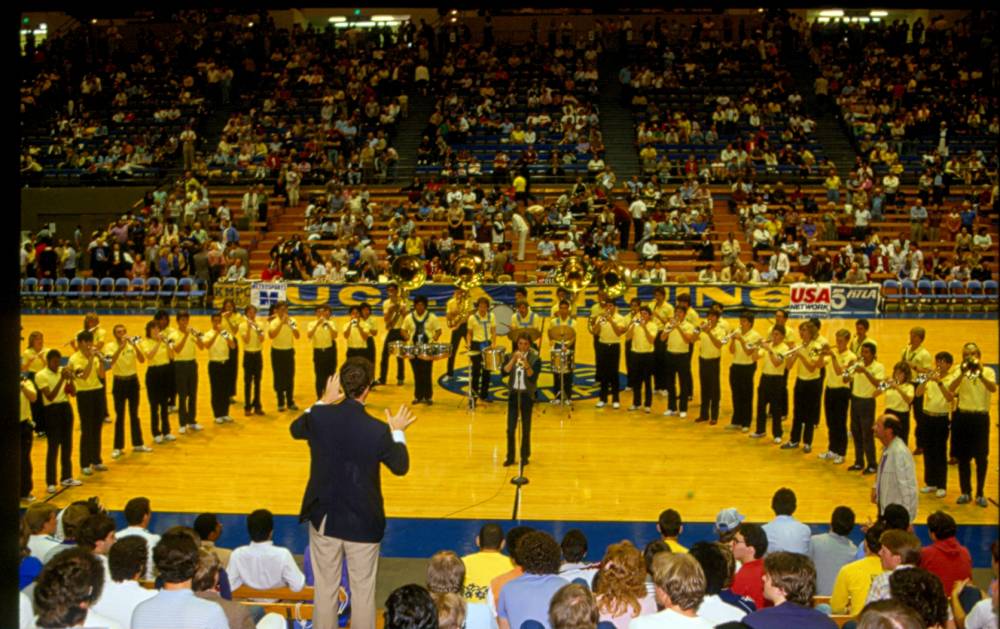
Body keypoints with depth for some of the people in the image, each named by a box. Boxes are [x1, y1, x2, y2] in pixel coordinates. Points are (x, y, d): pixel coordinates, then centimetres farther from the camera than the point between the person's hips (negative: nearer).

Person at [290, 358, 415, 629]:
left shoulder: (318, 418, -12)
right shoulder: (379, 431, -19)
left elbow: (295, 429, 13)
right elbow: (400, 467, -2)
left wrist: (323, 402, 19)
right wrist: (398, 433, 12)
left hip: (324, 518, 3)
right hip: (363, 523, -2)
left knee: (325, 588, 15)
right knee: (363, 590, 11)